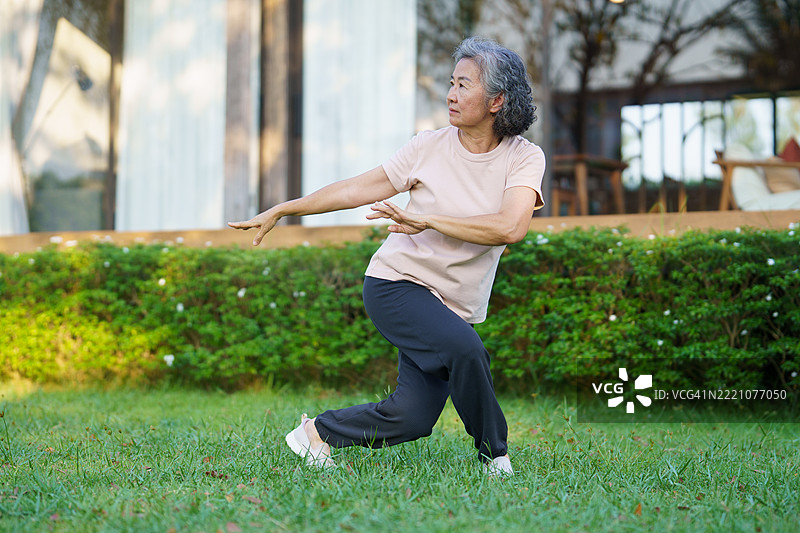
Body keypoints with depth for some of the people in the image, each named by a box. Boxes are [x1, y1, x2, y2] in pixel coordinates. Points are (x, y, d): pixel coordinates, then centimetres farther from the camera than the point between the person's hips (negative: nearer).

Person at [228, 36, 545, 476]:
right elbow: (356, 190, 5)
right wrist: (279, 211, 8)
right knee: (464, 349, -31)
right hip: (396, 282, -2)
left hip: (456, 305, 2)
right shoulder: (429, 148, -3)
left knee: (412, 419, -8)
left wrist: (425, 219, -26)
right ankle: (494, 456, -7)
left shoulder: (524, 158, -5)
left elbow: (510, 228, -22)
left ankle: (318, 432, 19)